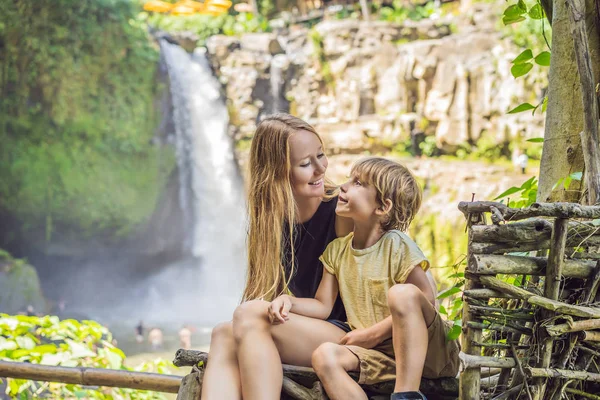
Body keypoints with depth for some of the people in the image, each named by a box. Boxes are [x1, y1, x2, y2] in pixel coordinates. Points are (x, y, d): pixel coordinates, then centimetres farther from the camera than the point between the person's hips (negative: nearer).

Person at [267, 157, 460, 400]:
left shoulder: (398, 246, -11)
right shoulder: (337, 250, 7)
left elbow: (427, 304, -14)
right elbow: (322, 306, 11)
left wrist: (372, 332, -16)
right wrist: (289, 302, -10)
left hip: (424, 349, -5)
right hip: (378, 353, 5)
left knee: (403, 293, -34)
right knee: (324, 356, -24)